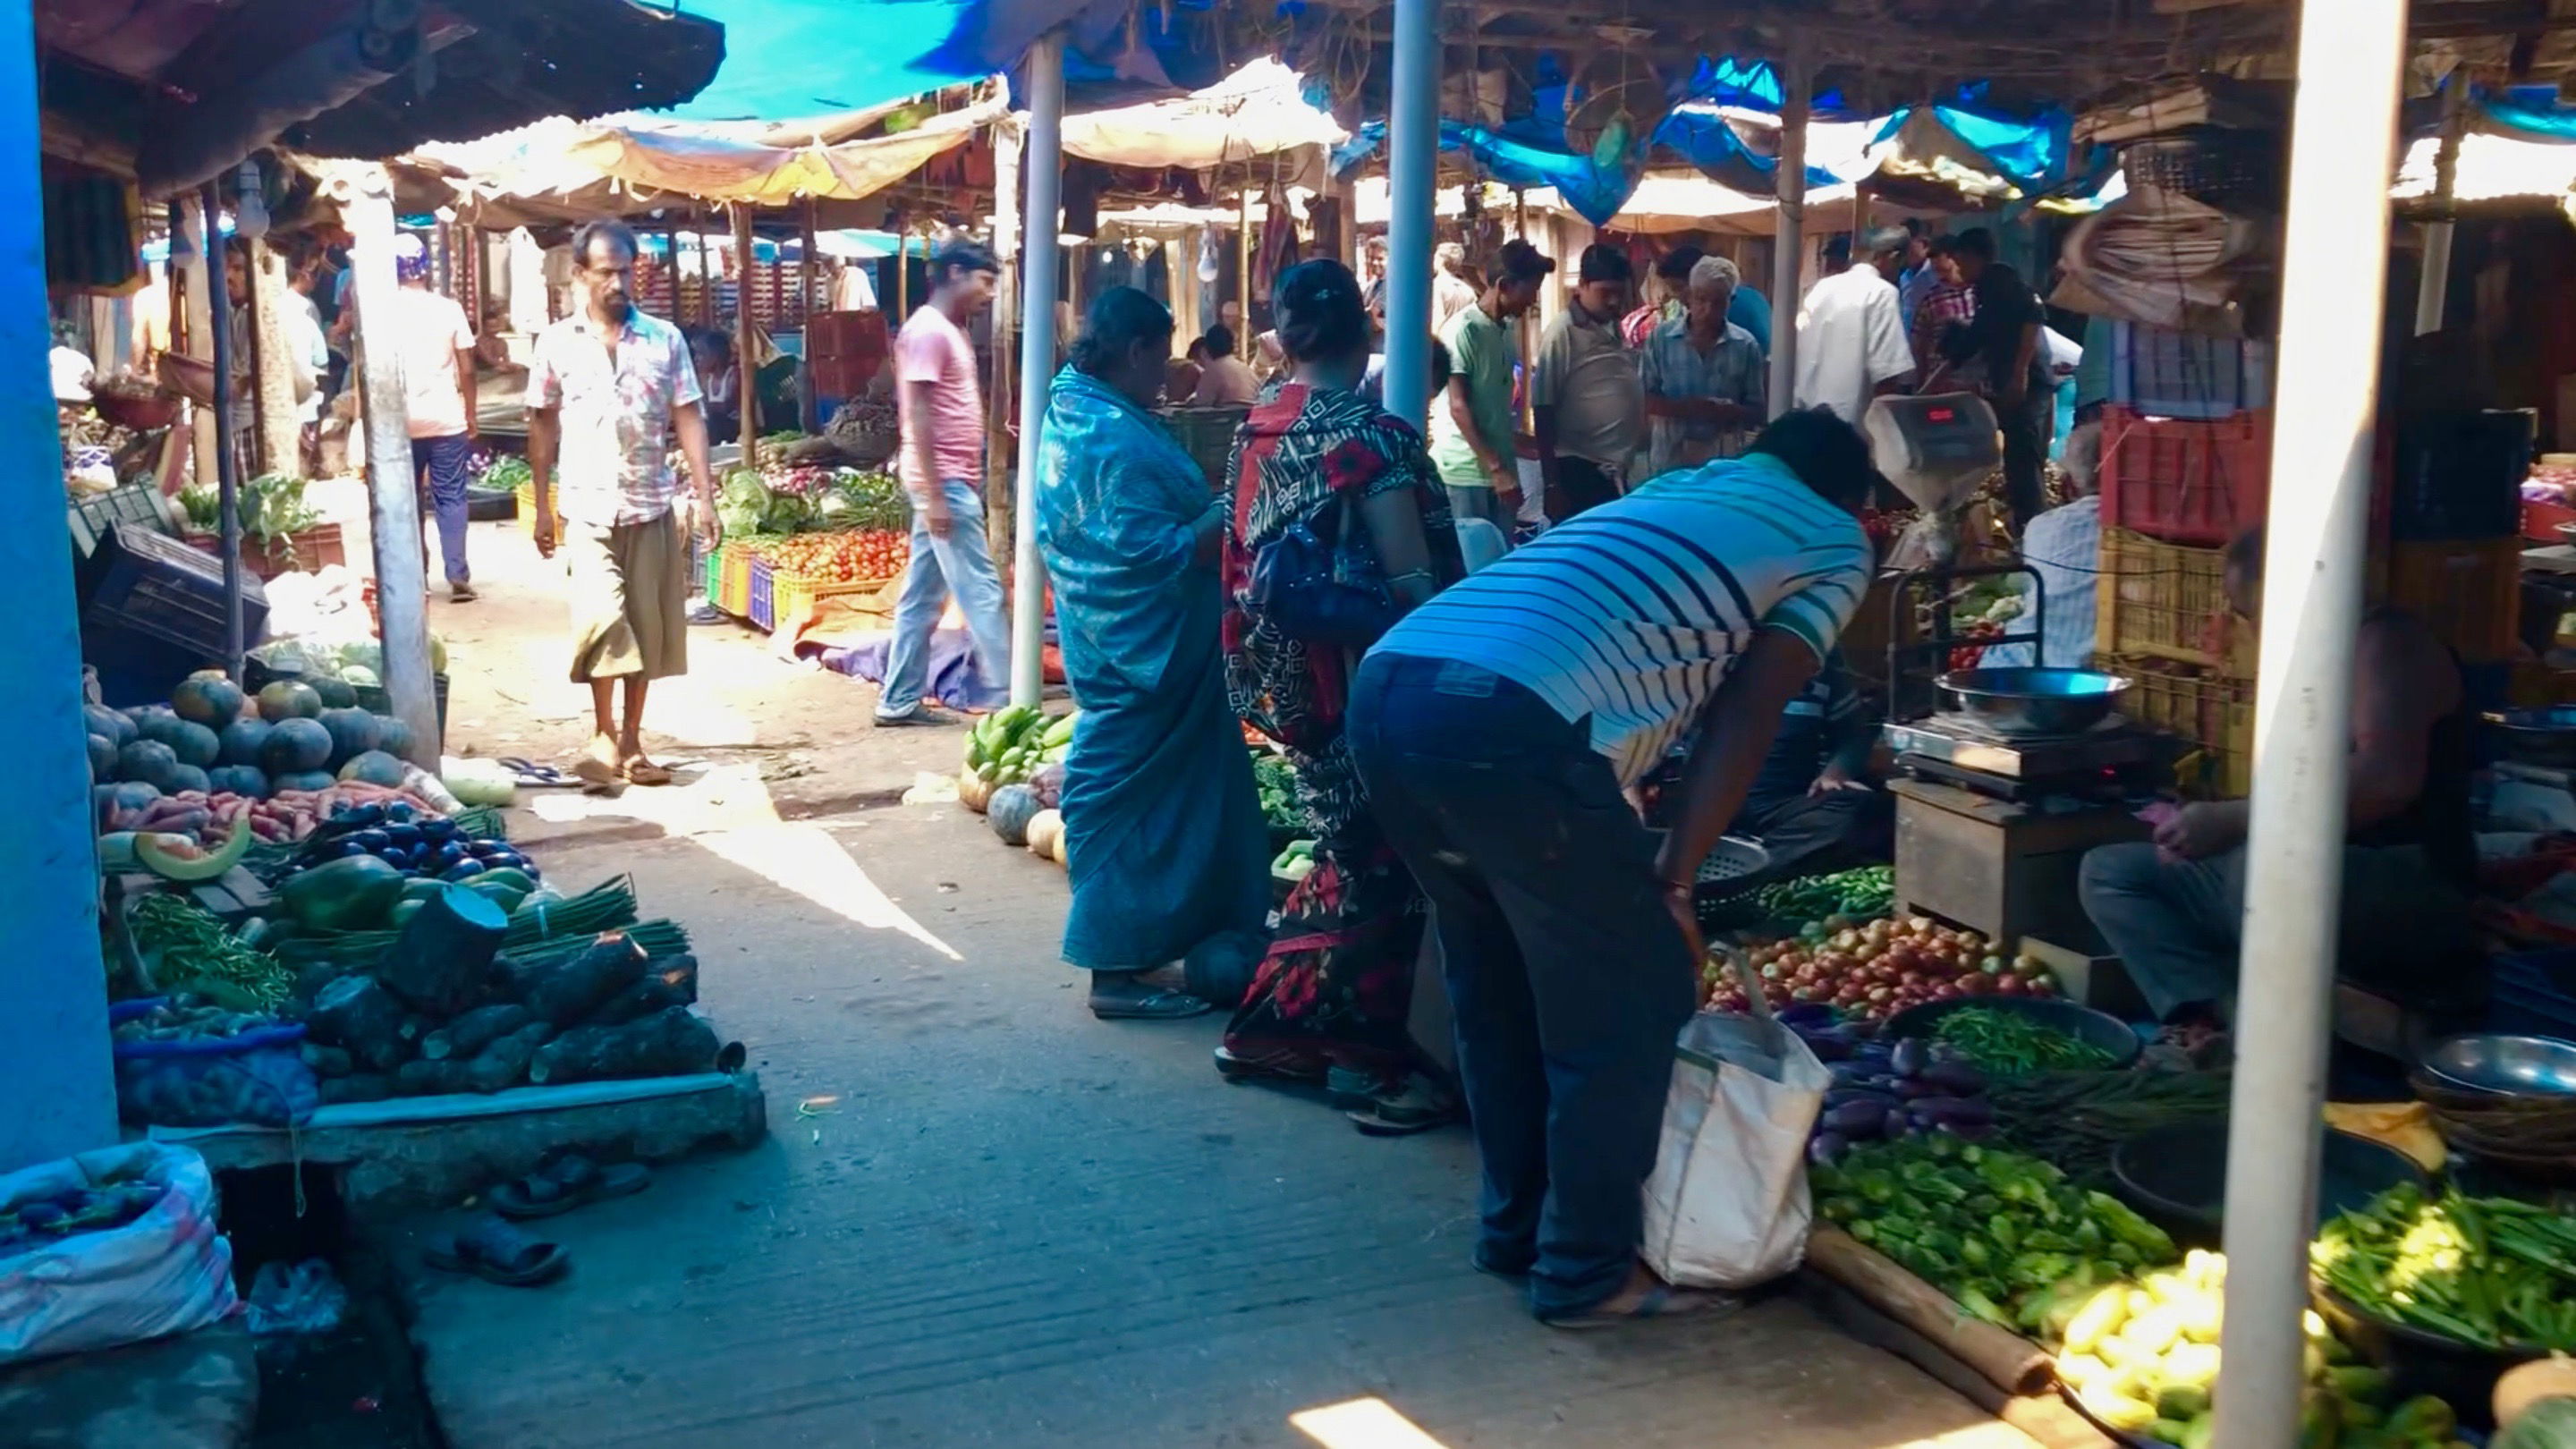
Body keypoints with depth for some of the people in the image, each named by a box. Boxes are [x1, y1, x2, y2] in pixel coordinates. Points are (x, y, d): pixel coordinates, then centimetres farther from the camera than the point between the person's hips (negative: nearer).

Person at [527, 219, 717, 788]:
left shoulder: (664, 339, 2)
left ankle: (631, 740, 18)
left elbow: (688, 420, 1)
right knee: (602, 618, -16)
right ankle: (603, 733, 1)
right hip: (588, 508, -1)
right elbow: (543, 425, 7)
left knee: (646, 626, 6)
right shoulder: (556, 344, 2)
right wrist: (542, 506, 6)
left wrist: (706, 498, -6)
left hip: (651, 507, 2)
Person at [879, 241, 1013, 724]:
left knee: (923, 597, 10)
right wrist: (934, 494, -21)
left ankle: (899, 701, 14)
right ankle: (1003, 696, -3)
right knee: (980, 591, -7)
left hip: (953, 481, 10)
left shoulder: (951, 331, 18)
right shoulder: (927, 331, -12)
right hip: (944, 483, -10)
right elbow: (917, 413, -17)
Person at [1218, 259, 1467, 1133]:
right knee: (1384, 869, 3)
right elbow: (1412, 578, -19)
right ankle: (1371, 1067, 9)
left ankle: (1270, 1026, 25)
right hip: (1364, 679, -7)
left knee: (1344, 854, 20)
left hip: (1289, 681, 7)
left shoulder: (1258, 430, 6)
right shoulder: (1370, 434, -16)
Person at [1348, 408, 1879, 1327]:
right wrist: (1674, 878, 10)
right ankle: (1586, 1272, 20)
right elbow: (1744, 716, 9)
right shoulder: (1834, 543, 19)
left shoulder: (1672, 489, 37)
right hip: (1508, 725, -8)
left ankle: (1516, 1226, 36)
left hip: (1386, 688, 8)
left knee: (1498, 983, 24)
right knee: (1631, 1000, 10)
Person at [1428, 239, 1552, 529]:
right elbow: (1458, 407, -16)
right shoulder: (1463, 329, -12)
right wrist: (1495, 468, -19)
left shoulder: (1505, 332, 12)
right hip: (1467, 471, -8)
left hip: (1500, 469, 8)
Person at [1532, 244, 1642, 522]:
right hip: (1579, 471, -8)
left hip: (1615, 470, 8)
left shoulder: (1614, 328, 11)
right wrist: (1552, 482, -15)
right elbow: (1543, 409, -13)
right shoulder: (1563, 332, -12)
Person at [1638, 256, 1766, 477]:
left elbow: (1756, 412, 2)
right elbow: (1643, 399, -2)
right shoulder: (1661, 337, 1)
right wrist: (1684, 408, -19)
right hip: (1669, 455, 0)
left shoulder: (1746, 345, 1)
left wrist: (1727, 412, -20)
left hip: (1723, 457, 0)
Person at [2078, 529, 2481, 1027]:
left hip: (2408, 894, -10)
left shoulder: (2383, 640, -10)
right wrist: (2207, 827, 3)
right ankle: (2222, 1016, -16)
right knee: (2109, 872, 6)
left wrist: (2233, 821, -26)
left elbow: (2388, 778, -26)